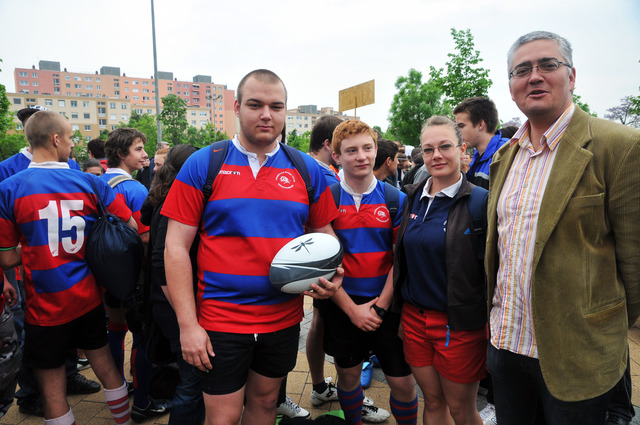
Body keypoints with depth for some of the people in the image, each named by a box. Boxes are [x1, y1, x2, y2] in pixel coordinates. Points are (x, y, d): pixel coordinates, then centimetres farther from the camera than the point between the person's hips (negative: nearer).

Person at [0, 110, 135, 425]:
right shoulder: (90, 183, -6)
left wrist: (33, 245, 11)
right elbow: (133, 229, -5)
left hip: (45, 307, -2)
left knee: (54, 396, 12)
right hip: (90, 299, 3)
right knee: (106, 368, 21)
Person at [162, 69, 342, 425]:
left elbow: (324, 235, 10)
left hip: (284, 317, 3)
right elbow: (177, 246, -7)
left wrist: (332, 275, -10)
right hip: (221, 319, -2)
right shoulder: (202, 165, -6)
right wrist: (188, 325, -10)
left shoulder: (308, 169, 1)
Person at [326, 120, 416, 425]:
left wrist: (381, 304, -10)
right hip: (342, 306, 0)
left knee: (402, 381, 6)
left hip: (387, 306, 0)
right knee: (347, 376, 16)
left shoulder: (395, 199, -2)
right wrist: (352, 308, -10)